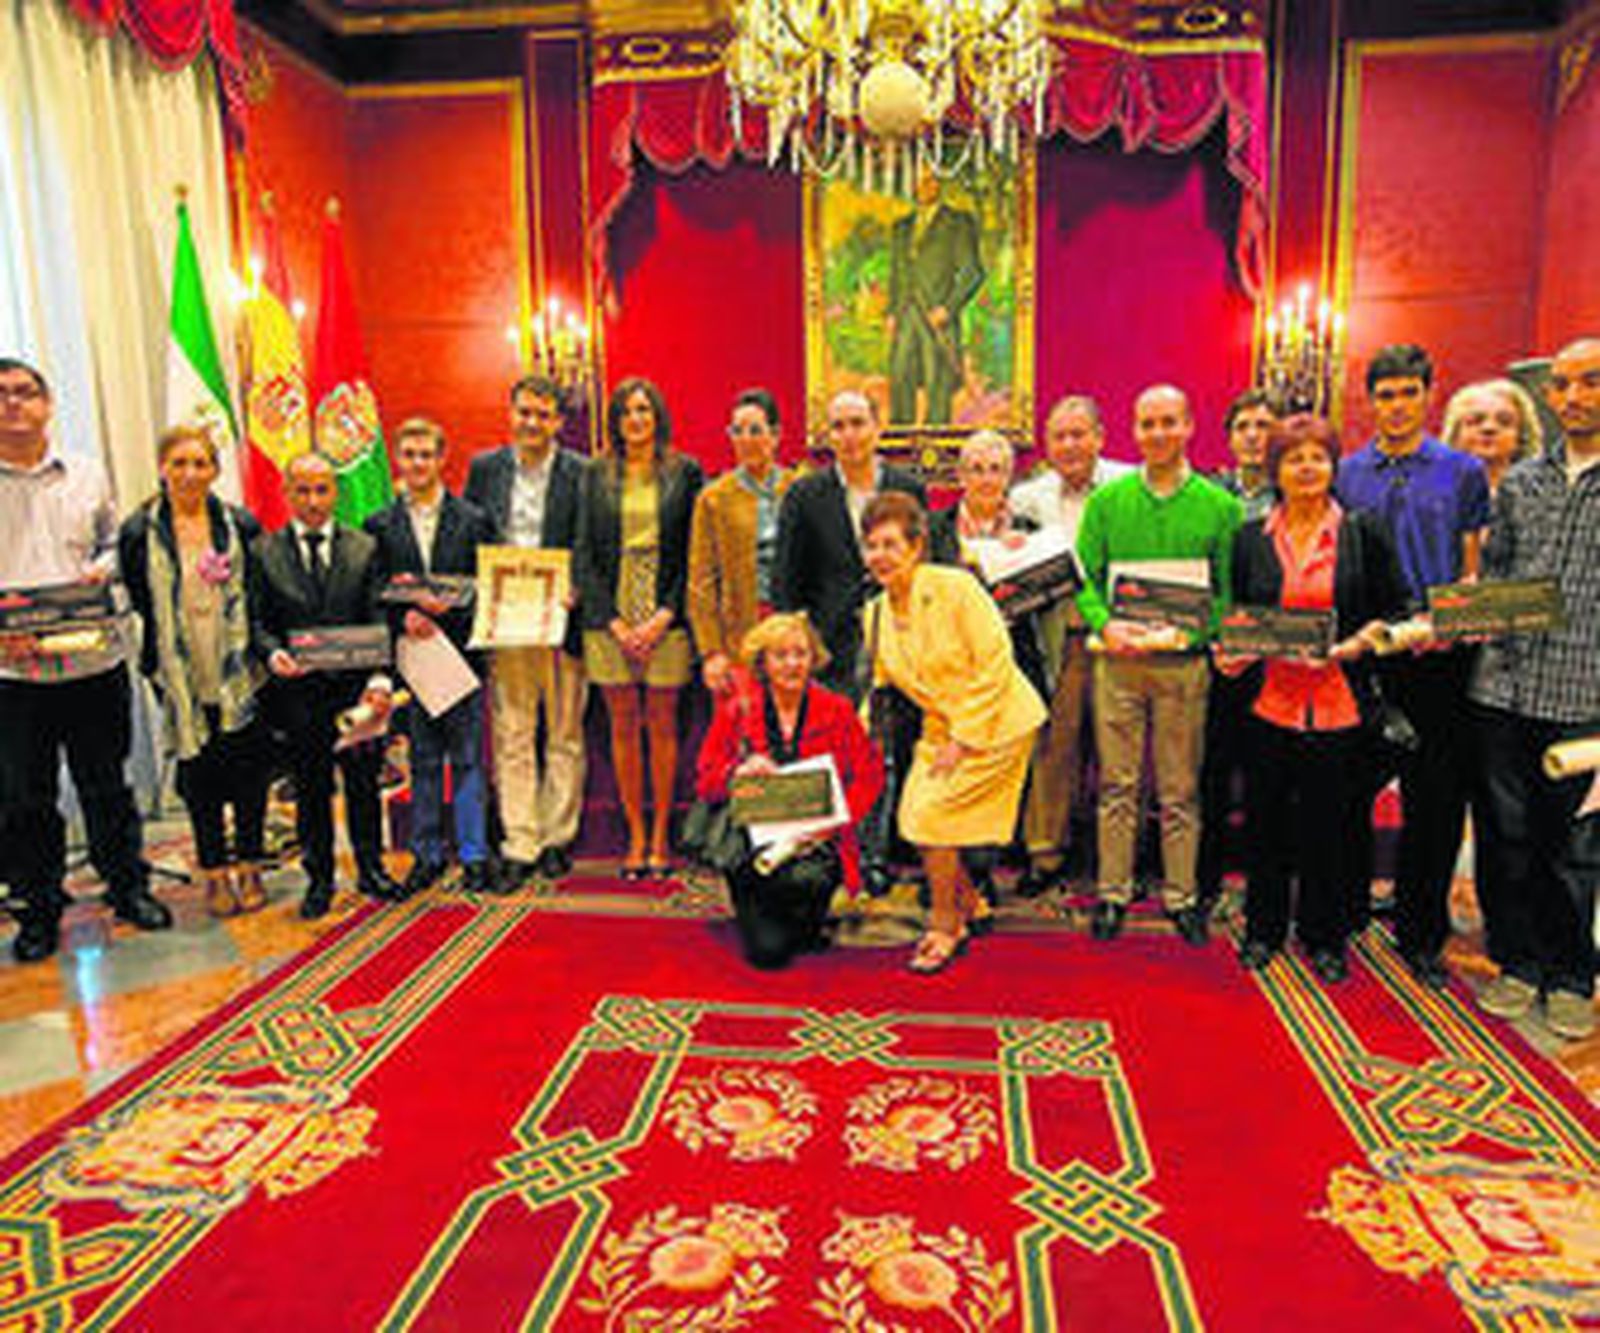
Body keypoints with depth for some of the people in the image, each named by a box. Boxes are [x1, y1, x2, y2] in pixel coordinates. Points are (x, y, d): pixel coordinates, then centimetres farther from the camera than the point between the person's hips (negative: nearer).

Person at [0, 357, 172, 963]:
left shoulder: (88, 475, 7)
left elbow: (113, 541, 18)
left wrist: (102, 569, -5)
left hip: (95, 662, 1)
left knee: (107, 785, 12)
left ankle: (127, 885, 29)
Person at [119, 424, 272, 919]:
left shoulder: (241, 526, 1)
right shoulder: (139, 532, 0)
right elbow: (135, 604, 5)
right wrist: (154, 662, -1)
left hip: (240, 672, 0)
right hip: (182, 676, 0)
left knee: (249, 770, 4)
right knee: (199, 775, 8)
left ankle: (249, 868, 19)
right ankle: (215, 873, 20)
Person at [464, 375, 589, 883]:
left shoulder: (582, 473, -1)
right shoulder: (484, 468, 8)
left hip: (562, 621, -2)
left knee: (564, 734, 8)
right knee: (511, 736, 4)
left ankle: (558, 837, 21)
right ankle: (519, 845, 12)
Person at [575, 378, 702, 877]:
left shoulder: (684, 472, 5)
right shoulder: (596, 476, 9)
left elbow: (694, 554, 1)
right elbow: (585, 553, 6)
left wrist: (664, 616, -10)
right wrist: (614, 621, -5)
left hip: (665, 616, -2)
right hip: (611, 618, 2)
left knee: (662, 726, 2)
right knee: (623, 727, 4)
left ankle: (660, 836, 12)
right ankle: (635, 836, 13)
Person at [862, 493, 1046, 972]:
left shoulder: (956, 587, -19)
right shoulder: (875, 613, 1)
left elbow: (995, 666, -19)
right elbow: (881, 684, 13)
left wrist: (964, 740, -18)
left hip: (996, 724, -7)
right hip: (941, 727, 7)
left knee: (930, 814, -13)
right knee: (913, 817, 2)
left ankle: (945, 927, 8)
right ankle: (967, 903, 29)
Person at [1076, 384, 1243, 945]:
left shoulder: (1218, 505, 5)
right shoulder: (1106, 501, 7)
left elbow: (1227, 590, 3)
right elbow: (1084, 578, 6)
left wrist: (1188, 632, -13)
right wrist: (1106, 624, -13)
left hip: (1185, 662, 0)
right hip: (1118, 660, 1)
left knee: (1180, 788, 7)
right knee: (1117, 783, 5)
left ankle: (1181, 893, 18)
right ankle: (1112, 891, 15)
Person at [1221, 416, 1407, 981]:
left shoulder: (1364, 533, 3)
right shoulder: (1250, 538, 7)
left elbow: (1394, 611, 5)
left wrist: (1361, 641, -13)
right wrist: (1229, 653, -7)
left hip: (1339, 705, -1)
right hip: (1268, 700, 1)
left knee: (1332, 824, 7)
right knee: (1266, 821, 8)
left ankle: (1325, 938, 24)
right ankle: (1263, 930, 25)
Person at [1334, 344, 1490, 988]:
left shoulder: (1463, 472, 5)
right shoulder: (1346, 475, 9)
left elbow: (1473, 572, 3)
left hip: (1438, 661, -1)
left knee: (1435, 800, 5)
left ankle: (1420, 934, 18)